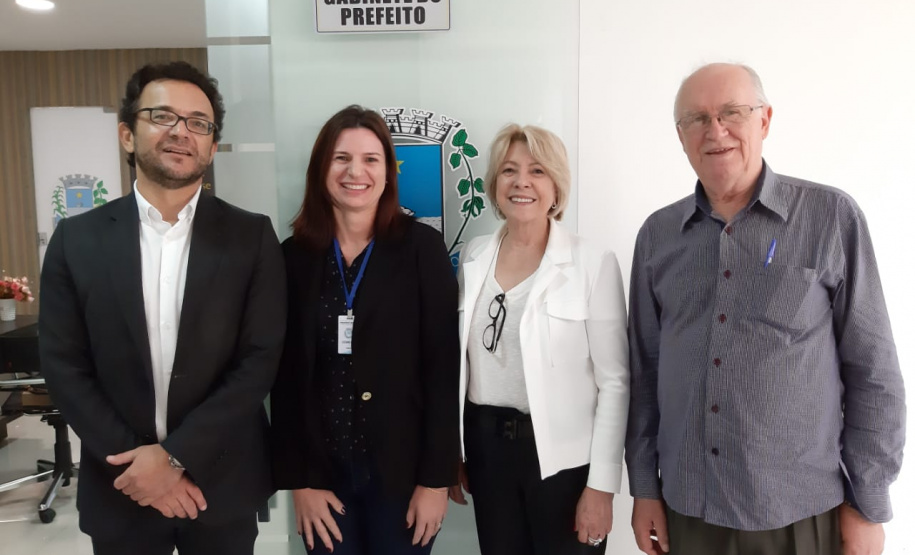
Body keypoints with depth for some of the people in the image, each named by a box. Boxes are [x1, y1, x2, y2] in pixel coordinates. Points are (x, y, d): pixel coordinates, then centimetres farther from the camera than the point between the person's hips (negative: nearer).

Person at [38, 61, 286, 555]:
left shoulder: (252, 236, -6)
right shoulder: (77, 239, -2)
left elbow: (261, 359, -9)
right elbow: (63, 366, -2)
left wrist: (174, 454, -15)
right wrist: (136, 461, -11)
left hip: (222, 486, 0)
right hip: (120, 488, 1)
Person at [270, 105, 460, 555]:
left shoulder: (421, 247, -7)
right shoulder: (293, 256, 0)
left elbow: (443, 367, -8)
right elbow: (285, 377, 1)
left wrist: (436, 477, -9)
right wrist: (298, 480, -2)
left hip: (401, 469, -2)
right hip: (322, 470, 2)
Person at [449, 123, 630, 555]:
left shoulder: (594, 263, -12)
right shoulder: (473, 256, 2)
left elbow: (614, 382, -11)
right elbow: (460, 360, 9)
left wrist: (601, 486, -12)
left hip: (564, 455, -4)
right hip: (487, 445, 4)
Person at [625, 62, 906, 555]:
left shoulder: (833, 217, -6)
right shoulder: (657, 234, 1)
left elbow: (873, 373, -4)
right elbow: (644, 369, 5)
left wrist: (868, 504, -3)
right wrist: (644, 485, 5)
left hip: (801, 513, -2)